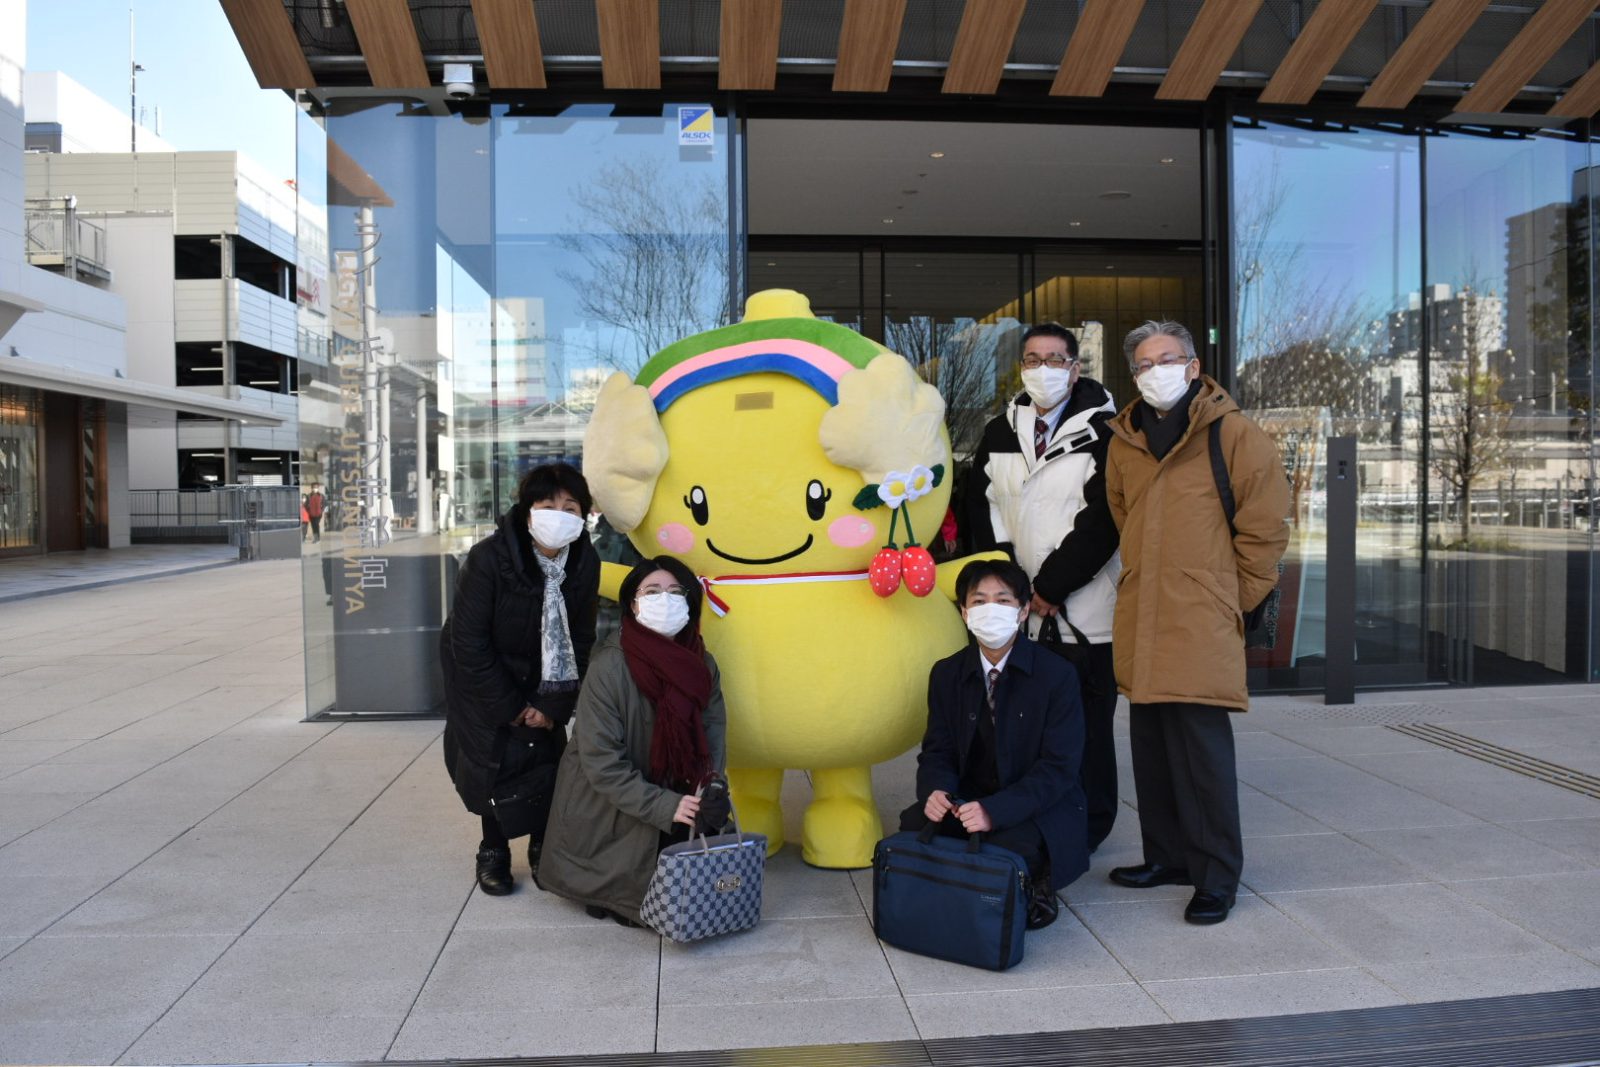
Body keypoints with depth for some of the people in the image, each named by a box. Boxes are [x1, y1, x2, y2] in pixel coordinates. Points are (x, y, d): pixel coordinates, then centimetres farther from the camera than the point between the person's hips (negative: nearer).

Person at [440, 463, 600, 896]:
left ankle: (543, 846, 20)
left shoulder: (586, 564, -18)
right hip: (480, 677, -3)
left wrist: (552, 704, -12)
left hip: (544, 680, 3)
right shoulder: (488, 558, -29)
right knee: (493, 760, -5)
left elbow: (580, 641, -7)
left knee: (547, 758, -1)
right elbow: (469, 644, -22)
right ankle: (493, 851, 17)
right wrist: (508, 708, -17)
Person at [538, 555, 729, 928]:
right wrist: (666, 807, -29)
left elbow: (713, 729, -3)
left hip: (673, 793, 6)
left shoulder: (701, 664, -5)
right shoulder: (609, 667, -24)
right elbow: (602, 764, -24)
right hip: (604, 810, -6)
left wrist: (712, 786, -22)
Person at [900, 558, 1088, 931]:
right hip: (969, 801, 4)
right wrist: (935, 792, -22)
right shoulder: (947, 674, 3)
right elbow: (937, 751, 4)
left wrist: (995, 811, -31)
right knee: (914, 824, -24)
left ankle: (1032, 891, 2)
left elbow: (1059, 767, -17)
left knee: (1008, 847, -35)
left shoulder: (1057, 675, -12)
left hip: (1043, 807, -4)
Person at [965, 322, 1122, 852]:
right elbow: (983, 510, 10)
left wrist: (1052, 586, -12)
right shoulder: (1000, 431, 12)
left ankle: (1087, 829, 17)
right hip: (1020, 609, 4)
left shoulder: (1101, 432, -4)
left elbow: (1102, 520, -11)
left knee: (1086, 726, 3)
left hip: (1083, 611, -4)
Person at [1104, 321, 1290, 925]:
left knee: (1202, 745, -5)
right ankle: (1167, 856, 28)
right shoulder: (1125, 441, 13)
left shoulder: (1233, 434, -4)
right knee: (1150, 743, 13)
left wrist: (1238, 596, 0)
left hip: (1201, 623, -6)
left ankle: (1216, 875, 8)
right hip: (1140, 620, 6)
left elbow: (1266, 524, -3)